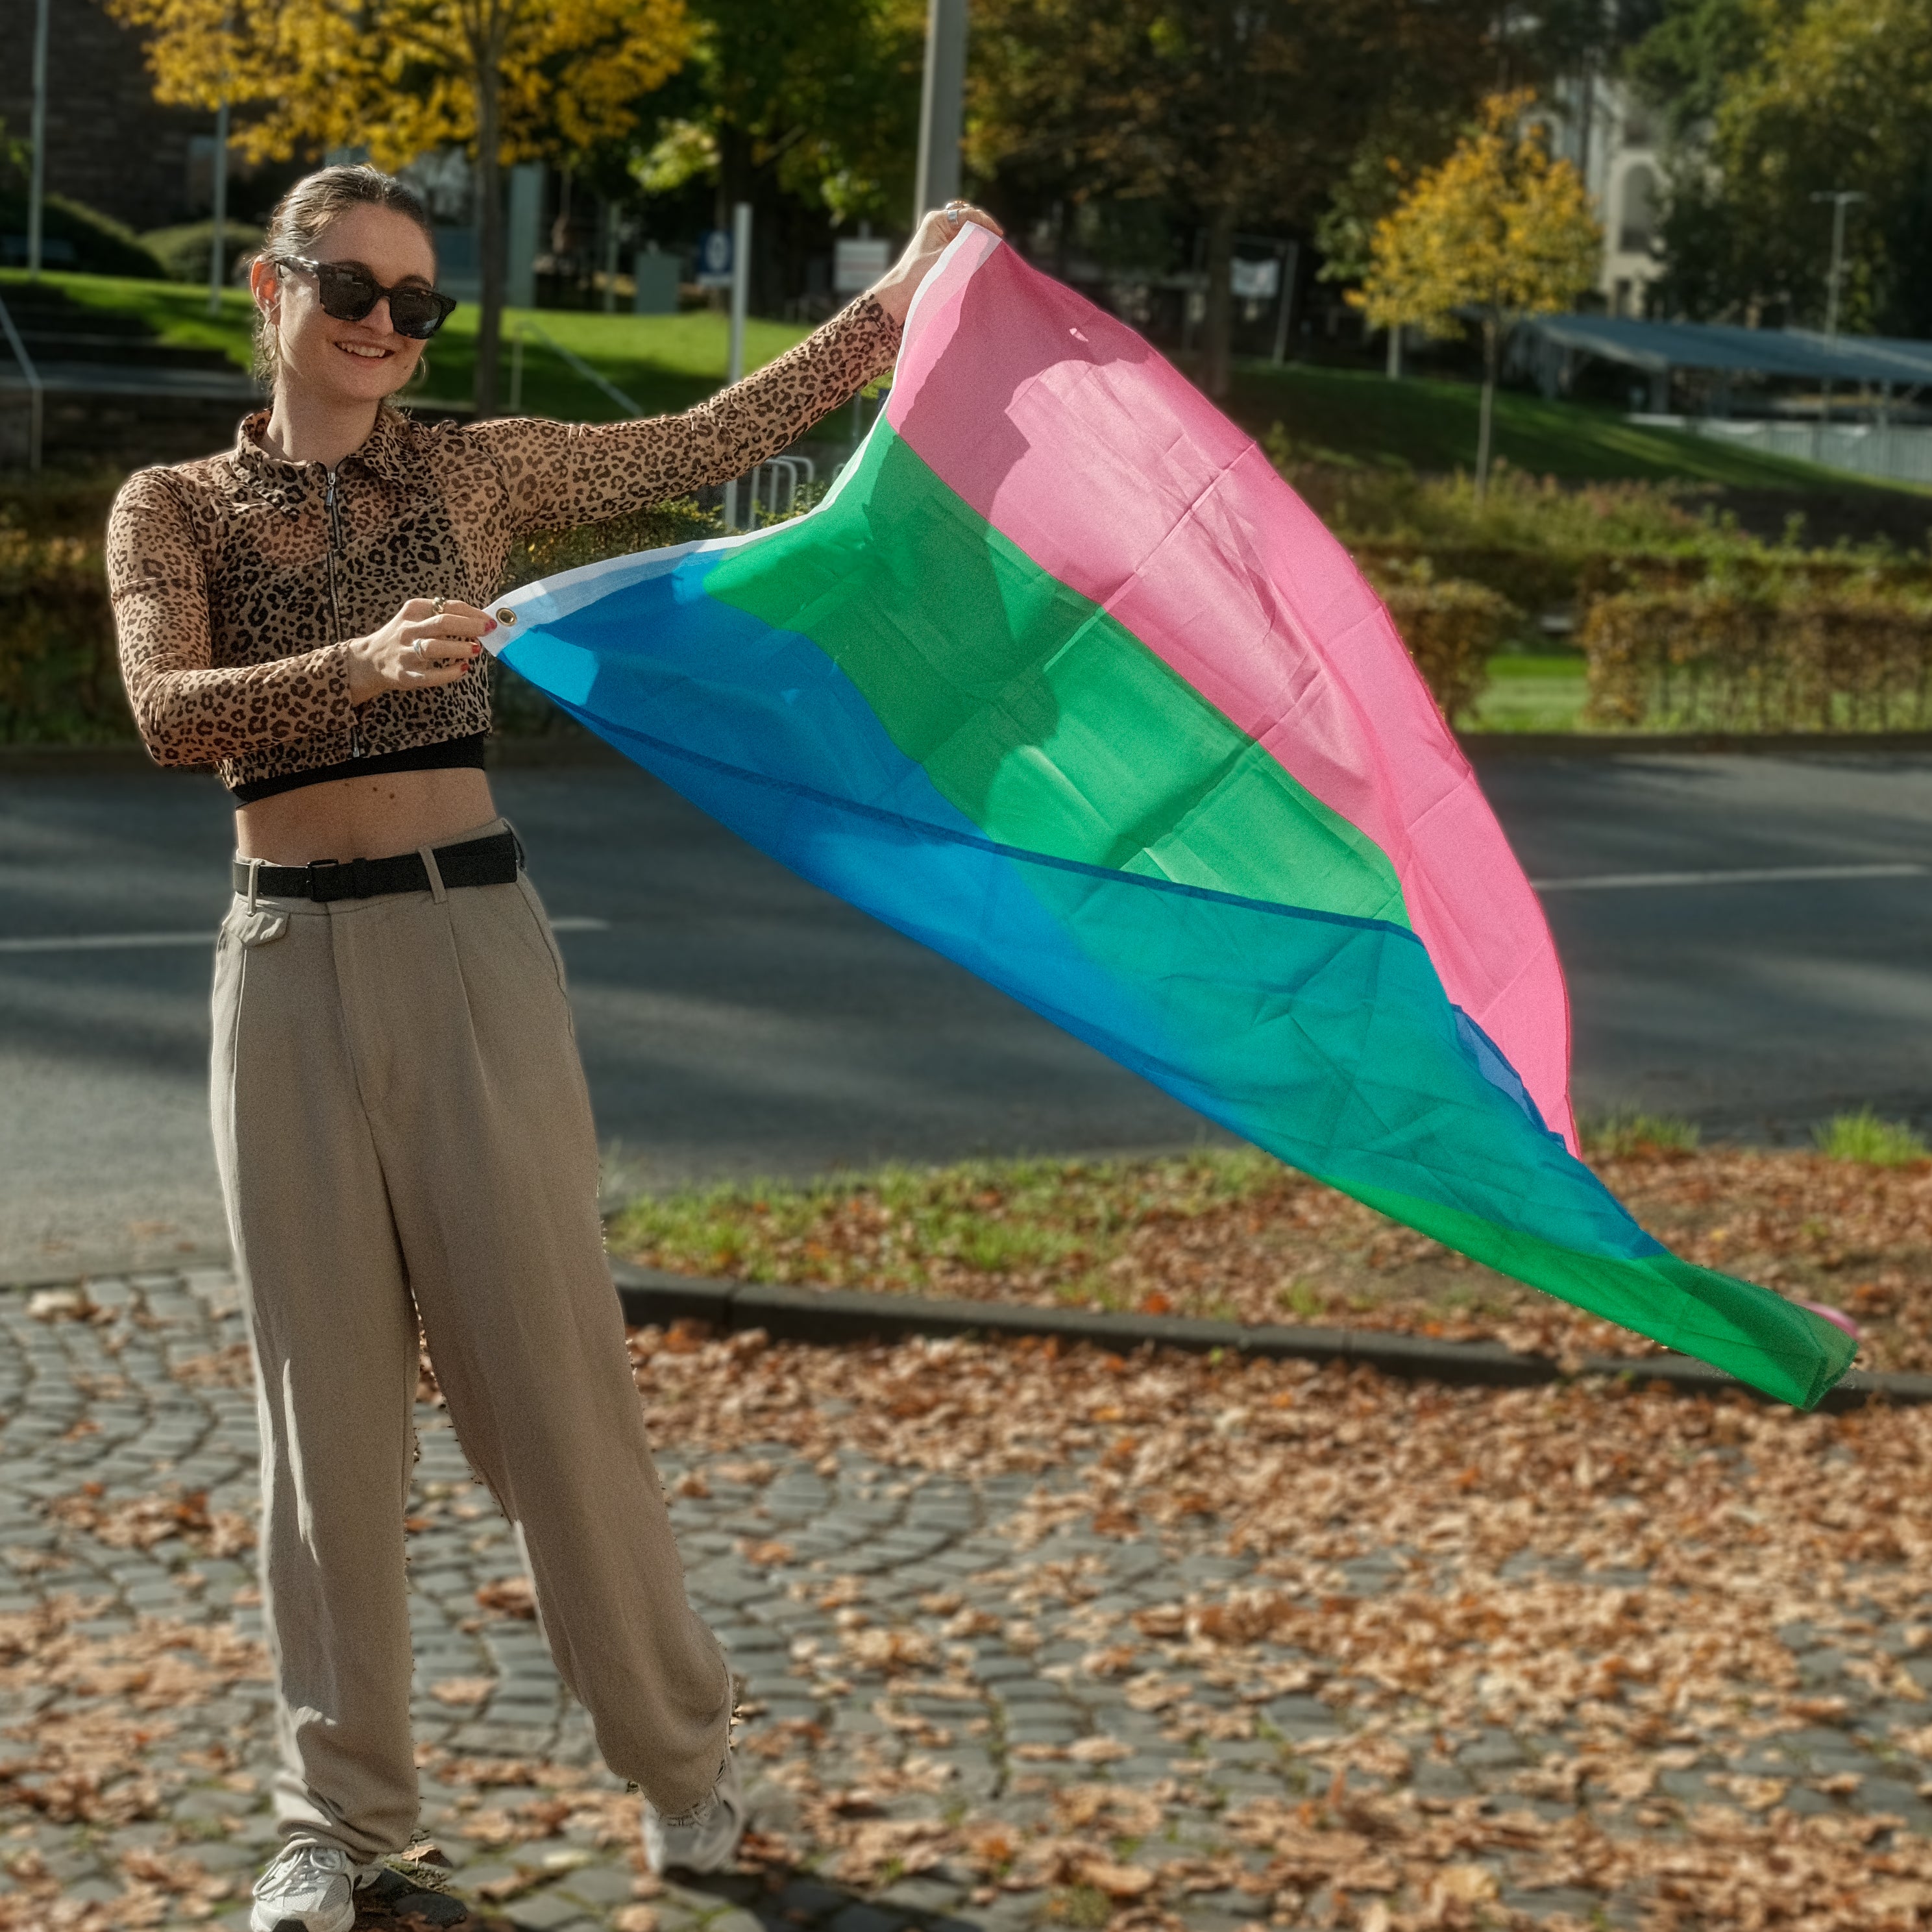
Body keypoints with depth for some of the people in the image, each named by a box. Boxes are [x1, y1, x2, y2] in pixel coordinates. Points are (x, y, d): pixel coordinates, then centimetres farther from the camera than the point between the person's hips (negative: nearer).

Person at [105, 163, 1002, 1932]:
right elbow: (169, 710, -12)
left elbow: (707, 444, 4)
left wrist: (899, 296, 0)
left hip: (471, 948, 0)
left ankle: (680, 1757, 15)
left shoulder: (472, 473, 7)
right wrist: (363, 664, -29)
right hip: (290, 969, 1)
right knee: (327, 1390, 5)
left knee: (549, 1359, 1)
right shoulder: (171, 511, 5)